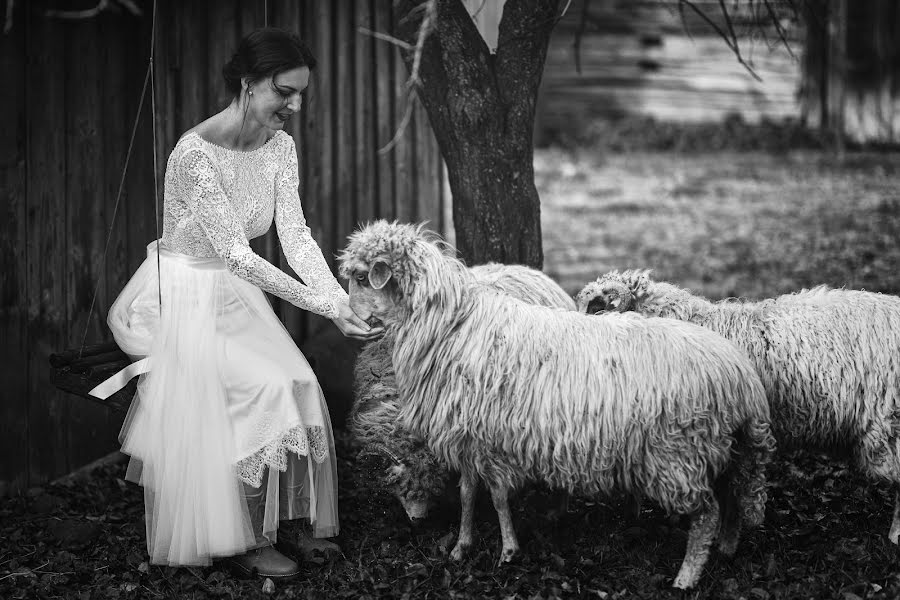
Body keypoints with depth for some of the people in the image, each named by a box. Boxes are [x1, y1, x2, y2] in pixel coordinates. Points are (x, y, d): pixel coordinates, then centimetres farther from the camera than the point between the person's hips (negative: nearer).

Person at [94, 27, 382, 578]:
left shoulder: (280, 146, -4)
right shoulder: (196, 153, -28)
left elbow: (295, 233, -10)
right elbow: (237, 254, -29)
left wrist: (341, 297, -26)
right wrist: (325, 307, -32)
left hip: (235, 297, 7)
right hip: (185, 298, -7)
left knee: (289, 386, -6)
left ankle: (261, 526, 10)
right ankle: (241, 543, 0)